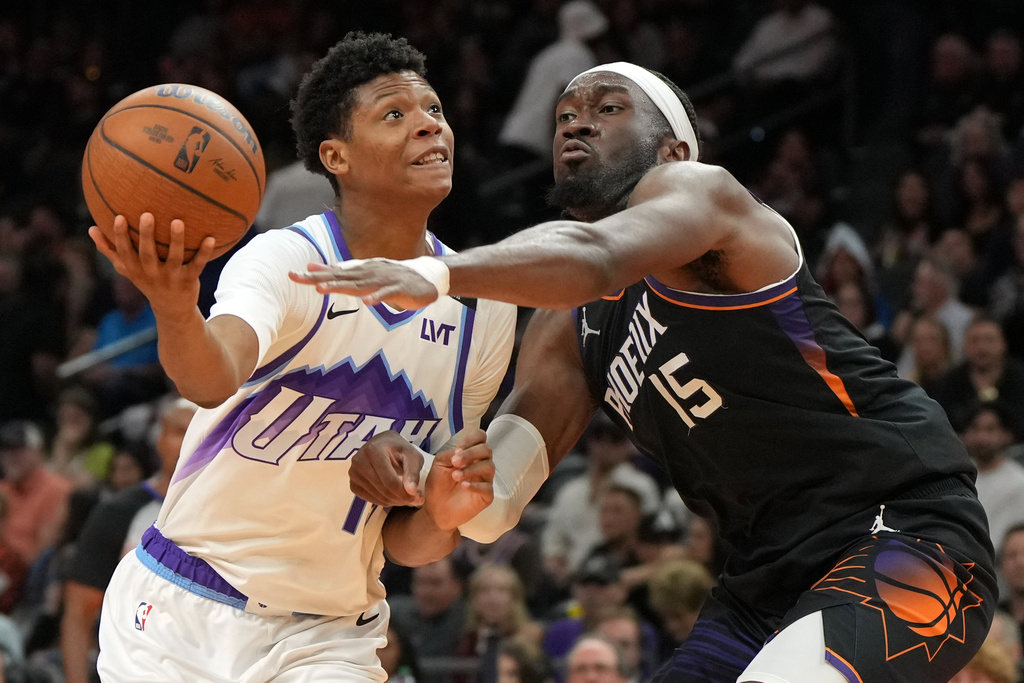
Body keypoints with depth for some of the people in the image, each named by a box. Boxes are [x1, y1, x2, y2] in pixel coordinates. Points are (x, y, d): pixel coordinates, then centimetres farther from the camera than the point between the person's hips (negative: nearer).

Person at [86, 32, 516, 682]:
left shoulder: (483, 310, -1)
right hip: (179, 611, -4)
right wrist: (175, 309, -58)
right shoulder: (287, 261, -15)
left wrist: (444, 516, -17)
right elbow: (215, 378, -38)